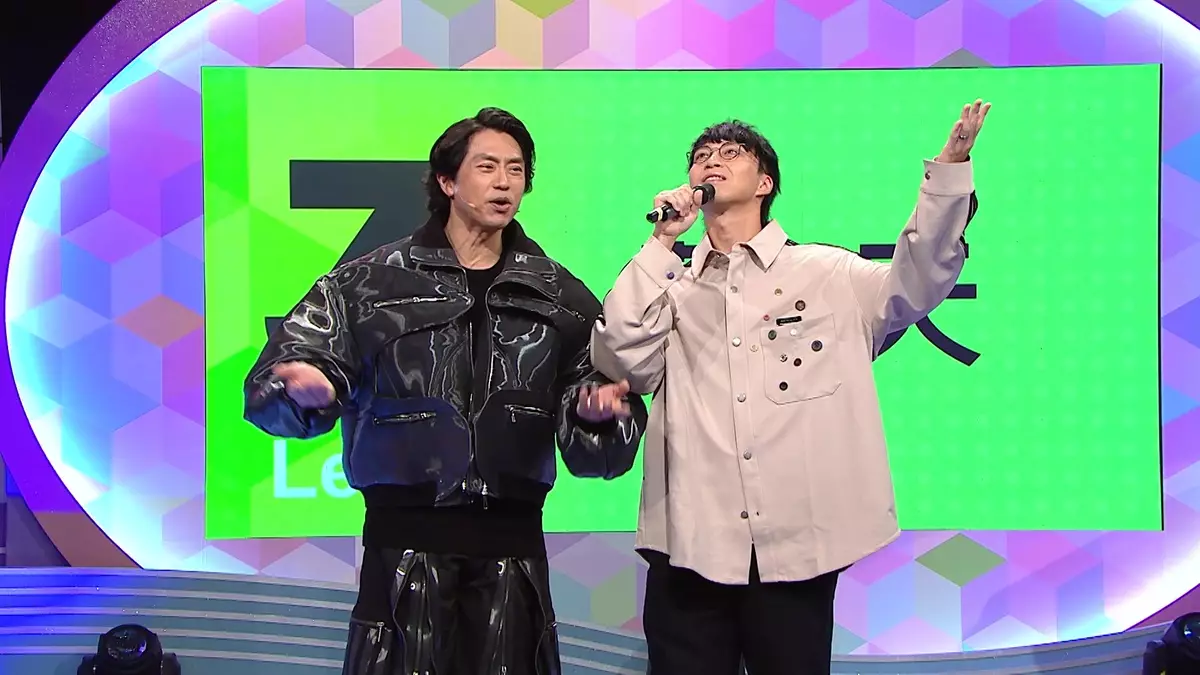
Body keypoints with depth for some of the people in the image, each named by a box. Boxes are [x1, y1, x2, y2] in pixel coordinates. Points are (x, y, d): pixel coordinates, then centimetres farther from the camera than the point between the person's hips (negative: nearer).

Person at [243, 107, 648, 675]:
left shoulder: (560, 297, 10)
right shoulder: (373, 282, 3)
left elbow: (595, 451, 11)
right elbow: (273, 385, -1)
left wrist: (595, 413, -12)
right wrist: (307, 389, -23)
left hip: (512, 545, 2)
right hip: (405, 540, -2)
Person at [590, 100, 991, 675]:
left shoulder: (827, 274, 11)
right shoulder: (672, 287, 14)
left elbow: (916, 282, -3)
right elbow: (619, 360, -1)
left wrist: (950, 170, -15)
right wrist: (661, 242, -1)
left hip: (797, 548, -1)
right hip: (689, 547, 1)